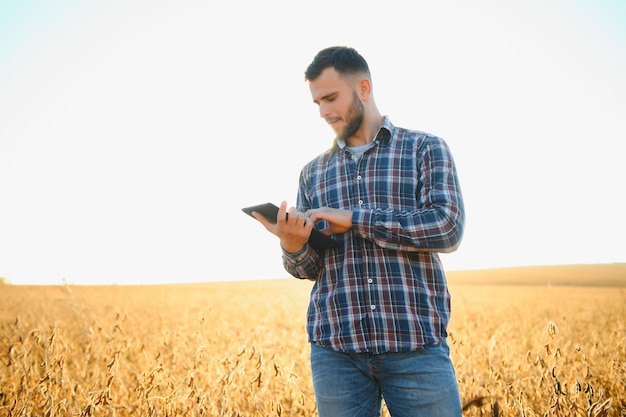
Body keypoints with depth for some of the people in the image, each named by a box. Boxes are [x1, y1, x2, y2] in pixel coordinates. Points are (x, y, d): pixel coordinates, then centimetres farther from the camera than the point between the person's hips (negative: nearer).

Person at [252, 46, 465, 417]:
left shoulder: (426, 148, 5)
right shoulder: (313, 173, 14)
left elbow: (448, 226, -10)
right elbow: (310, 269, 13)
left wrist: (353, 219, -13)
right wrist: (293, 245, -10)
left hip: (417, 342, -3)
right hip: (335, 348, 3)